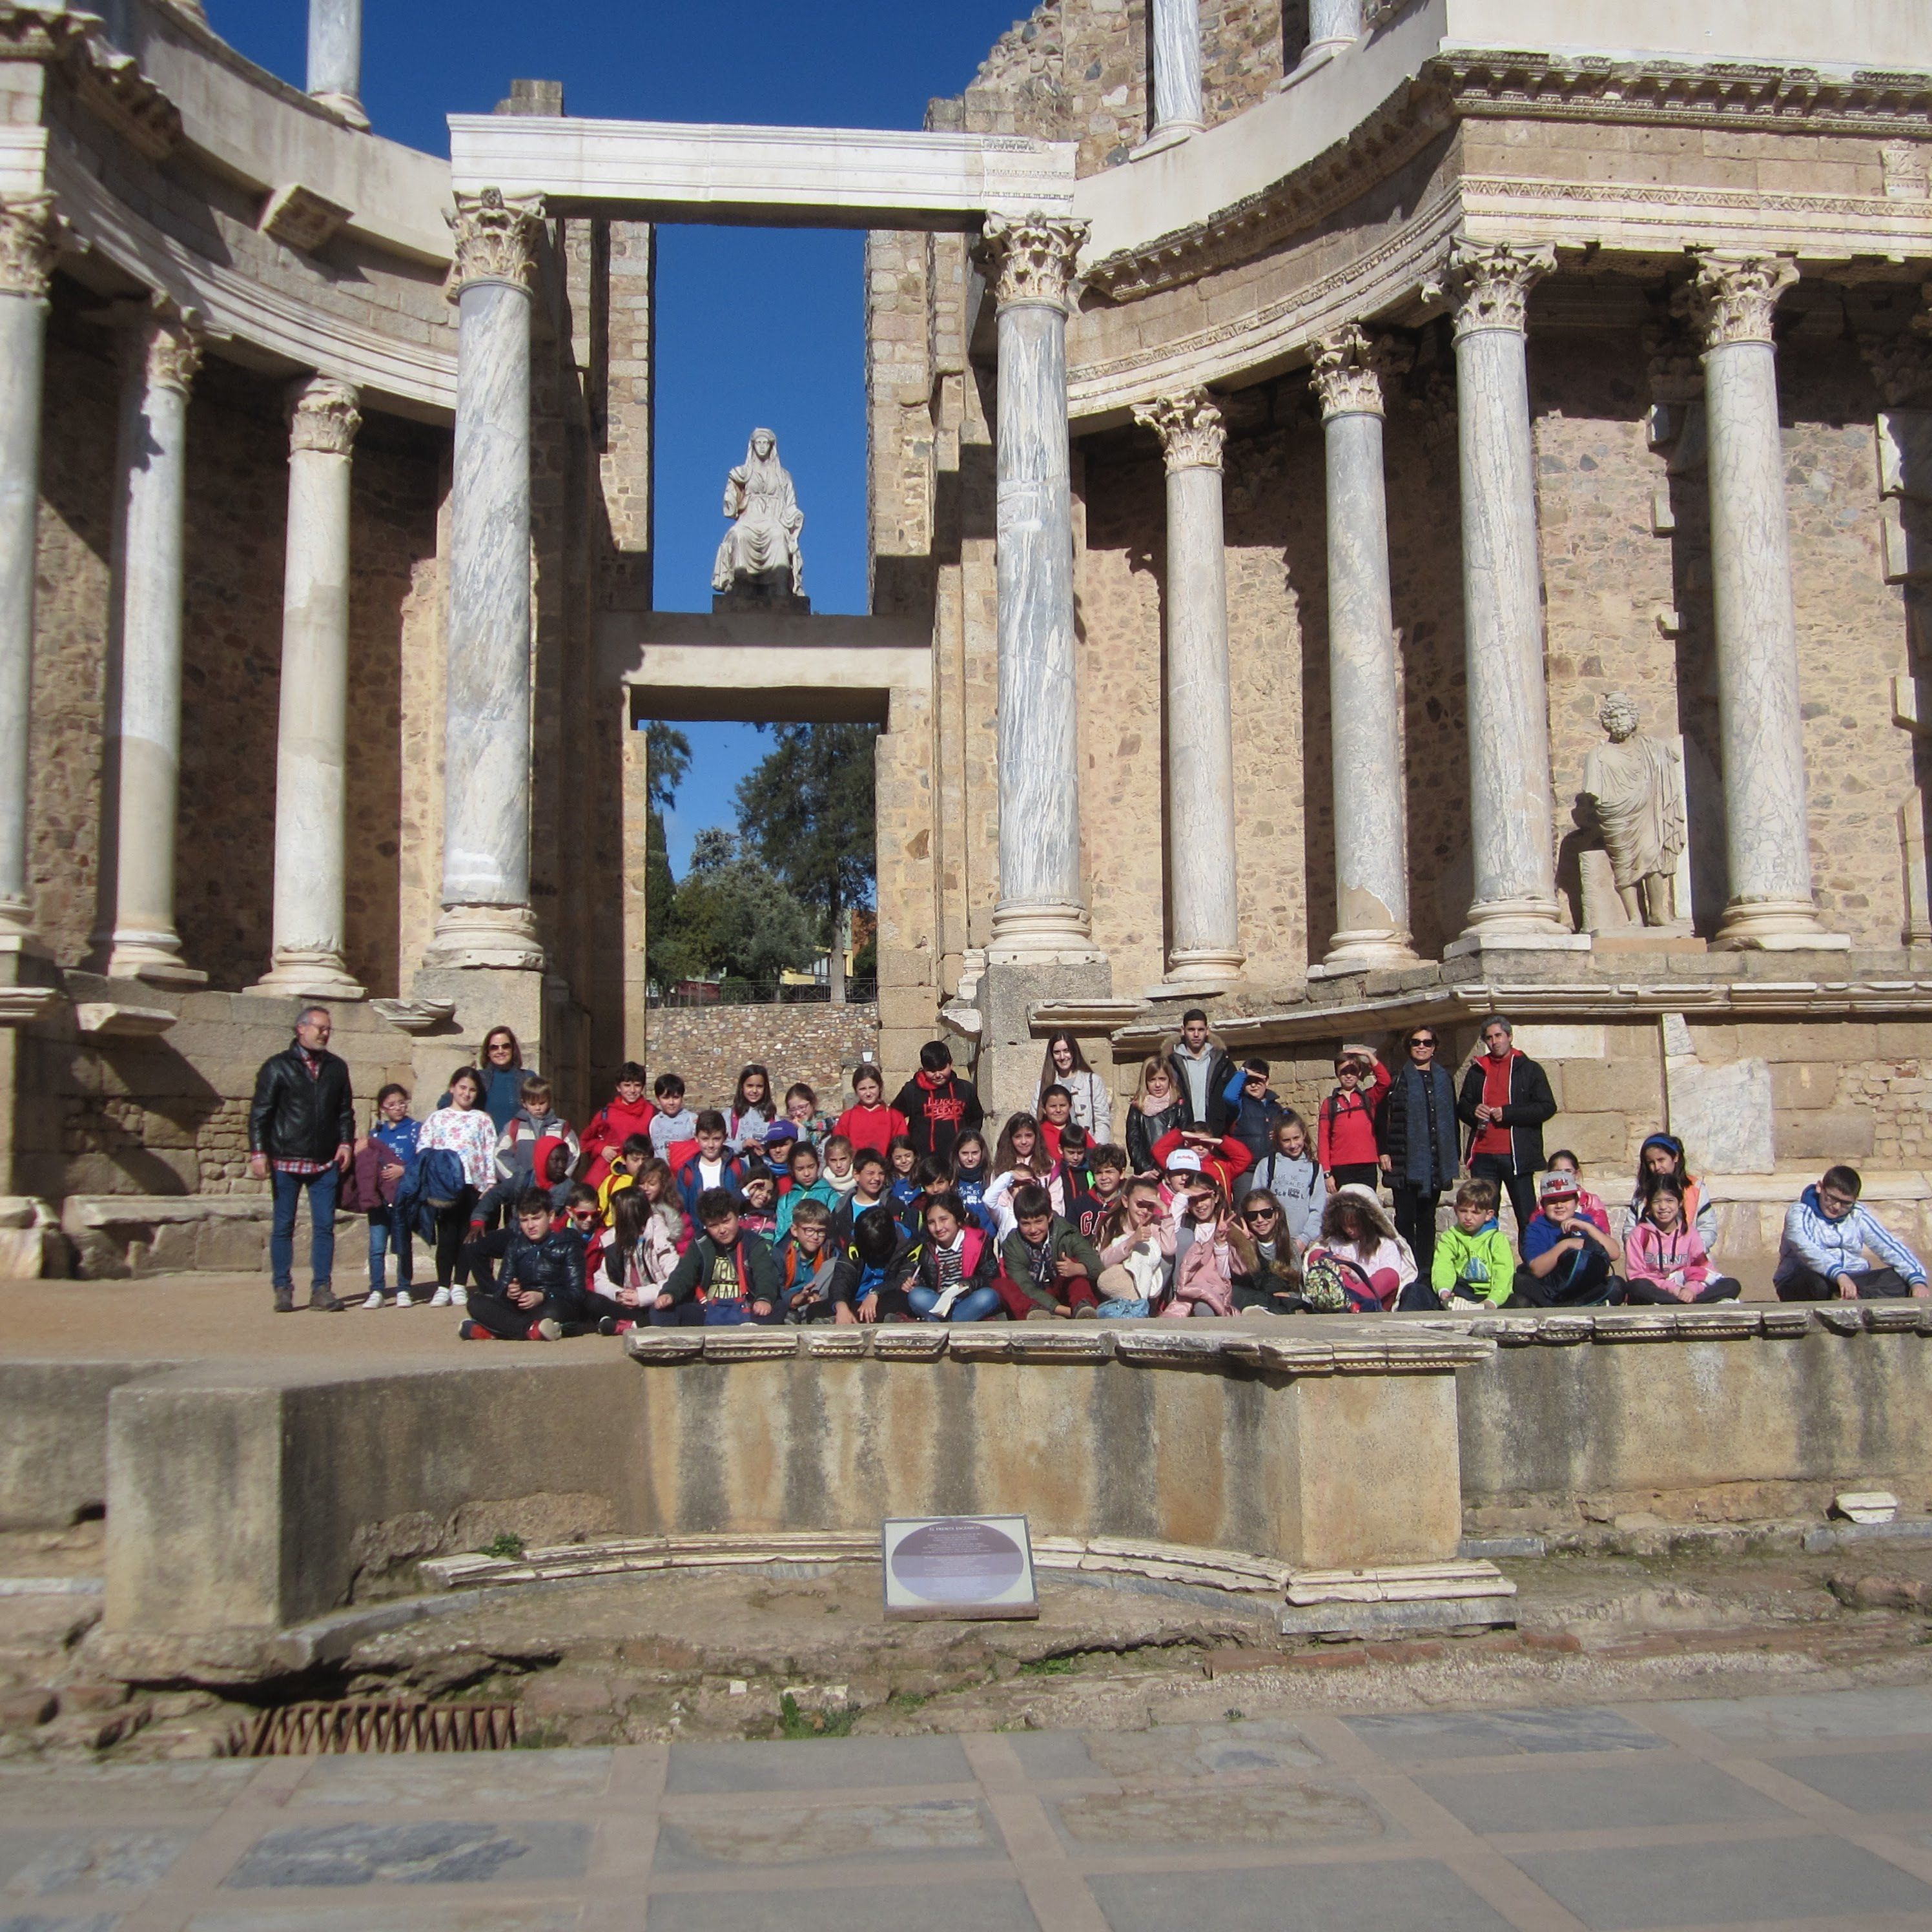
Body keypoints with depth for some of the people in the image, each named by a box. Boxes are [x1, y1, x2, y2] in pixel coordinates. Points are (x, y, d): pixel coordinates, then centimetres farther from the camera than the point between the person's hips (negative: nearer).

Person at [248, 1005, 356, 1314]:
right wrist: (258, 1153, -9)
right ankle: (283, 1289, 9)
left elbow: (345, 1111, 17)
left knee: (325, 1227, 1)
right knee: (283, 1227, 3)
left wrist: (346, 1142, 2)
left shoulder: (337, 1068, 13)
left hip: (326, 1163, 3)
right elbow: (259, 1113, -1)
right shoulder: (278, 1066, 1)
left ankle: (321, 1288, 5)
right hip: (286, 1162, -3)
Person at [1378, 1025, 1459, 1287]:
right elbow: (1383, 1117, -3)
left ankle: (1426, 1272, 13)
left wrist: (1456, 1155, 11)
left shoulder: (1444, 1079, 12)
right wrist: (1384, 1152, -9)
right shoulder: (1398, 1078, 0)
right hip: (1406, 1160, -4)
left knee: (1428, 1218, 9)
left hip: (1436, 1160, 4)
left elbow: (1452, 1118, 15)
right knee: (1405, 1218, -2)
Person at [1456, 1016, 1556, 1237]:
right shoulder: (1477, 1071, 15)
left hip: (1517, 1156, -4)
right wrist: (1473, 1111, -3)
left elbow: (1548, 1107, -3)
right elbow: (1461, 1107, 21)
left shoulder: (1530, 1070, 5)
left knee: (1527, 1218, -1)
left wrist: (1508, 1113, -13)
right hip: (1483, 1155, 4)